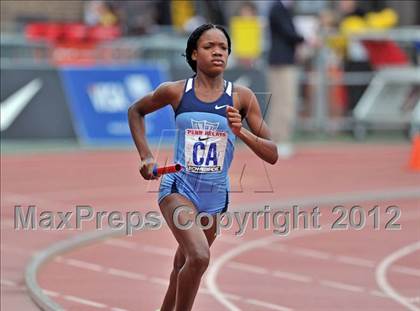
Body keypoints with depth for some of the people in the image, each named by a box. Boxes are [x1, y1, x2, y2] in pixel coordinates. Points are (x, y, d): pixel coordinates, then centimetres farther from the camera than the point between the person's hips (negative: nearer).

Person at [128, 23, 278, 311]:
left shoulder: (242, 97, -4)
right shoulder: (175, 92, -6)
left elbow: (272, 155, -5)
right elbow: (136, 111, 15)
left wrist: (241, 132, -22)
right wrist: (146, 156, 5)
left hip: (215, 195, 3)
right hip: (179, 187, -3)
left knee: (183, 267, 17)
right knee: (199, 257, -26)